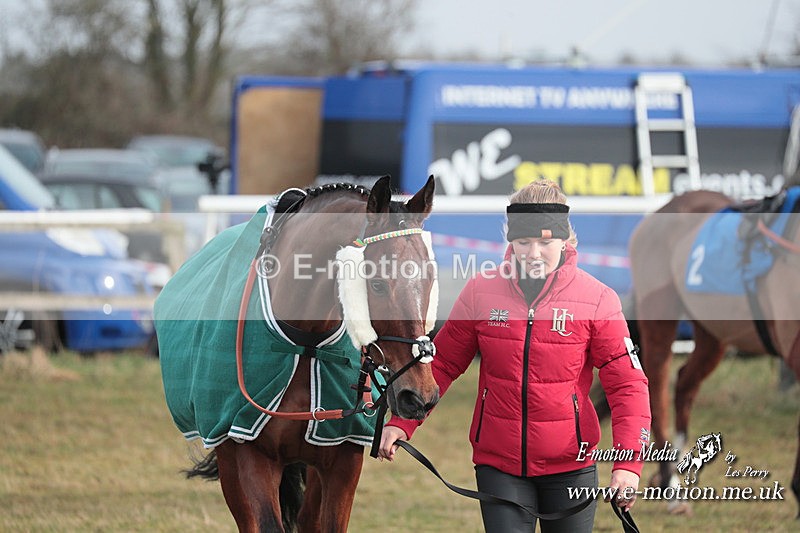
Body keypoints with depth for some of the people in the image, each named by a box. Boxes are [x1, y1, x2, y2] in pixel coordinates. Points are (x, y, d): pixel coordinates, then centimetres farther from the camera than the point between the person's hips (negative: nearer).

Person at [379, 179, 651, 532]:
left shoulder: (596, 299, -6)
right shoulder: (480, 292, -1)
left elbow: (627, 384, -8)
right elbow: (442, 364, 7)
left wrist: (628, 463, -19)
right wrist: (402, 423, -5)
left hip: (569, 464, 0)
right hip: (497, 461, 0)